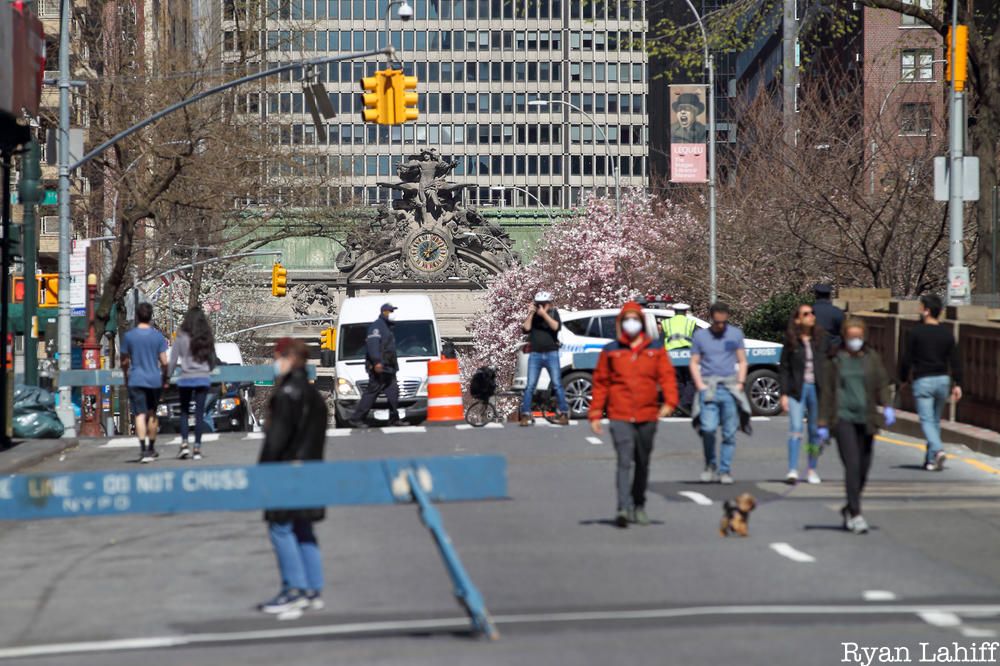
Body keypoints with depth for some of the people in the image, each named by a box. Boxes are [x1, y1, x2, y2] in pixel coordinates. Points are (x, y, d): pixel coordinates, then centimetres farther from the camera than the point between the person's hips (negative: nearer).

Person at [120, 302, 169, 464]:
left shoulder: (129, 336, -3)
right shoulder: (158, 336, -2)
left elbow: (124, 362, 2)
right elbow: (164, 362, -4)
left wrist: (126, 378, 17)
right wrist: (165, 378, 12)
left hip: (136, 381, -1)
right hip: (154, 380, 1)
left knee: (140, 415, -5)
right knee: (152, 414, 15)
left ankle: (143, 449, -19)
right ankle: (151, 448, 25)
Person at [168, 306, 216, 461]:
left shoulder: (182, 338, -6)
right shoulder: (208, 338, 2)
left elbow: (173, 360, -5)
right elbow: (213, 360, 10)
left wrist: (167, 377, 4)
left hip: (186, 379, -1)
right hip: (203, 378, 1)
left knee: (184, 412, 12)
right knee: (200, 413, 5)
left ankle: (184, 444, -1)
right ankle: (197, 448, 4)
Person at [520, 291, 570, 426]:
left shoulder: (553, 313, 5)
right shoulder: (532, 315, 8)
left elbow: (556, 327, -12)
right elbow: (526, 328, -5)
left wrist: (544, 314, -20)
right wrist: (530, 314, -13)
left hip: (551, 354, -1)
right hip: (535, 355, 1)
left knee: (557, 384, -2)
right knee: (530, 385, -4)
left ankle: (564, 413, 1)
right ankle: (525, 414, -4)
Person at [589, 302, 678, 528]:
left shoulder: (656, 349, 9)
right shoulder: (610, 351, 6)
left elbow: (666, 375, 0)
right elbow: (600, 383, 7)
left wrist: (669, 401, -16)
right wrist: (595, 414, 3)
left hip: (647, 416, 2)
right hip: (620, 416, -2)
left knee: (643, 463, 14)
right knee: (624, 461, -16)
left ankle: (639, 506, 29)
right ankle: (623, 508, -24)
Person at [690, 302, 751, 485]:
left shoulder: (735, 334, 12)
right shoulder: (700, 336, 9)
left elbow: (742, 361, 14)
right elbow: (694, 363, 10)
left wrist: (740, 383, 1)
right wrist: (700, 385, -4)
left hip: (730, 387, 1)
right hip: (709, 386, -1)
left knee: (729, 432, -1)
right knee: (708, 428, -16)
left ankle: (725, 471, 6)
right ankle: (710, 466, 3)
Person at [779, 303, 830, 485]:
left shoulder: (821, 338, 4)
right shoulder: (791, 341, 0)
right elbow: (783, 368, 2)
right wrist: (784, 394, -4)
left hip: (817, 388, 2)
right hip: (797, 389, -2)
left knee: (815, 431, 7)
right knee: (796, 428, -11)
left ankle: (812, 470, 19)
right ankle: (792, 471, -13)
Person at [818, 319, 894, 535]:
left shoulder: (872, 357, 9)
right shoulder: (834, 360, 3)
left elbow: (882, 383, 7)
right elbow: (826, 392, 5)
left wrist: (887, 406, -10)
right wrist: (823, 423, 2)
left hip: (865, 419, 3)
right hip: (843, 417, -3)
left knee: (863, 467, 7)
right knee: (852, 465, -13)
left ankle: (849, 509, 27)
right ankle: (855, 514, -12)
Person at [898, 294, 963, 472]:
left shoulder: (915, 333, -7)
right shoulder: (947, 334, 5)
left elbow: (906, 360, -6)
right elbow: (955, 361, 2)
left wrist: (903, 379, 8)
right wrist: (957, 384, 5)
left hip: (923, 381, -5)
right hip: (943, 380, 5)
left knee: (927, 420, -5)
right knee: (936, 421, 15)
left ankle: (938, 450, -28)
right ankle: (931, 460, 19)